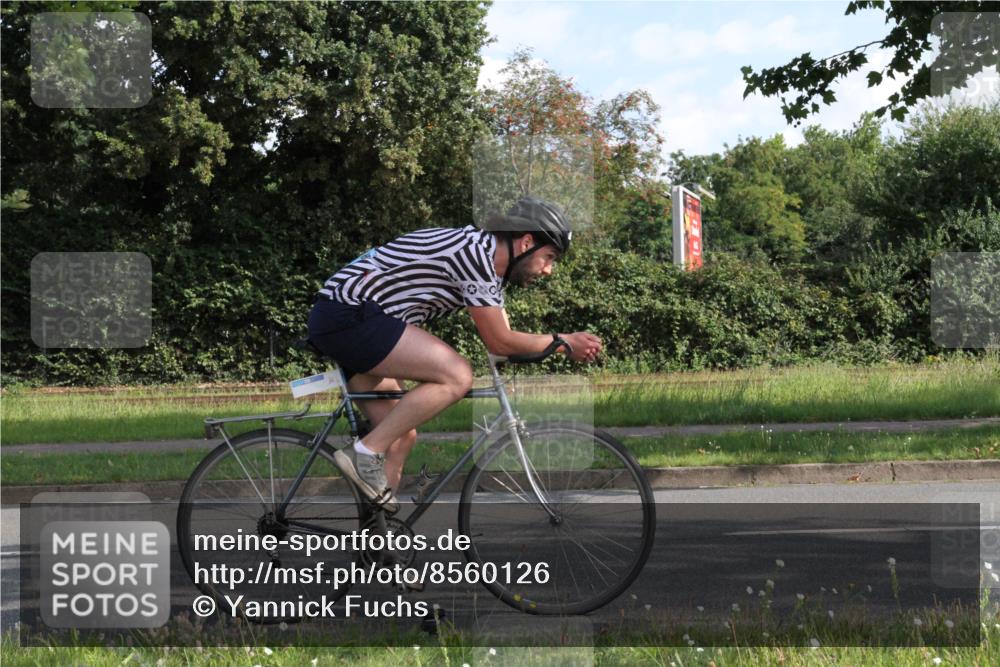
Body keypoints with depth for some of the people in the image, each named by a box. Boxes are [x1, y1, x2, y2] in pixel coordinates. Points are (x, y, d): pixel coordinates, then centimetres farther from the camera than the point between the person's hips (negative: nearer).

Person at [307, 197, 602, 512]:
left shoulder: (488, 261, 16)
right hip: (349, 317, -11)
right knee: (456, 376, -19)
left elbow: (504, 338, 22)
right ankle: (365, 453, -12)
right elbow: (499, 343, -12)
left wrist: (573, 345, 13)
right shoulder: (476, 252, -15)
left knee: (402, 436, 11)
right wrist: (564, 341, -1)